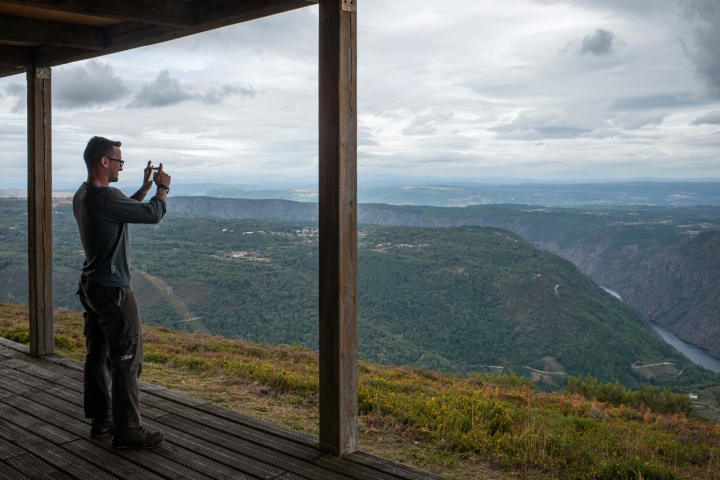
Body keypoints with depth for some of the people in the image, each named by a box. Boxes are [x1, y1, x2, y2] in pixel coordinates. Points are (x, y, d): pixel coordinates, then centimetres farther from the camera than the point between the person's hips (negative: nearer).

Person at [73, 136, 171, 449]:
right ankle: (127, 431, 3)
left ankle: (100, 420, 24)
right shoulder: (104, 197, -23)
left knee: (97, 355, 14)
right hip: (113, 291, -10)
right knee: (127, 360, -3)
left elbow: (126, 210, 23)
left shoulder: (82, 196, 9)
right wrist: (162, 188, -1)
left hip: (91, 287, 10)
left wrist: (145, 188, 19)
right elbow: (153, 214, -19)